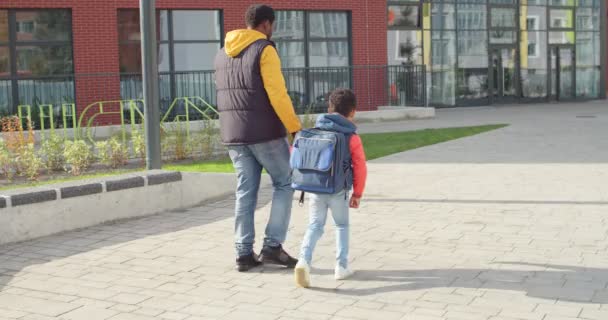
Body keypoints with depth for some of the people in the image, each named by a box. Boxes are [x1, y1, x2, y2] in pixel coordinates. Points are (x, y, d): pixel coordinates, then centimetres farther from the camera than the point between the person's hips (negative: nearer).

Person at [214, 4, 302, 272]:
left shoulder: (222, 54, 15)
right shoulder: (264, 50, -9)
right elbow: (277, 95, -16)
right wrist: (295, 128, -12)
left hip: (233, 135, 7)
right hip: (265, 133, -6)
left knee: (245, 192, 9)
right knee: (284, 184, 7)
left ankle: (244, 254, 8)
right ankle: (272, 246, 2)